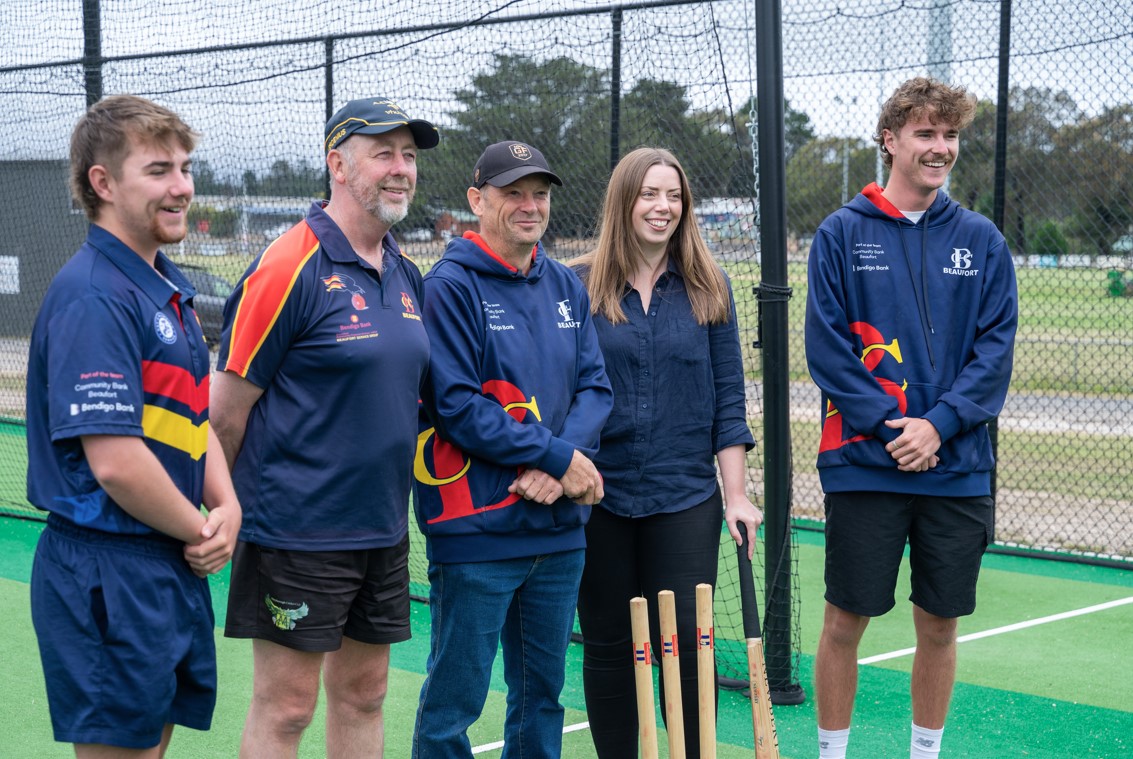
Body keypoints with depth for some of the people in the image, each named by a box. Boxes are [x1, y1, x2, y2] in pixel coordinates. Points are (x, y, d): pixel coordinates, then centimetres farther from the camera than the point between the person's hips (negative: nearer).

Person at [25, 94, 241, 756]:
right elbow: (115, 461, -25)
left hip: (174, 570, 9)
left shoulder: (170, 290, 13)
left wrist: (227, 509, 0)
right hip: (108, 572, -9)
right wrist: (200, 530, -10)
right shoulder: (94, 295, -18)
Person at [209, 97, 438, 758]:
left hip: (384, 528, 8)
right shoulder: (290, 268, -14)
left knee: (363, 693, 15)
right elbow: (228, 408, -11)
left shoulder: (407, 275, 10)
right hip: (298, 527, -7)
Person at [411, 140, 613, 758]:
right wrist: (560, 457, -15)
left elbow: (595, 387, 6)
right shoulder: (451, 285, -8)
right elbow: (457, 405, -16)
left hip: (560, 527, 6)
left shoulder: (566, 286, 11)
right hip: (476, 528, -6)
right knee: (455, 700, -1)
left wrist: (558, 464, -12)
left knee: (543, 691, 16)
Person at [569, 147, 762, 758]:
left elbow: (727, 395, 4)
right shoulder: (578, 287, 0)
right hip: (598, 496, 0)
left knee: (687, 640, -2)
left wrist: (736, 495, 0)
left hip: (685, 499, 0)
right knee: (608, 646, 9)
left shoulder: (708, 288, 4)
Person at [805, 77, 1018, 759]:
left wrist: (939, 424, -13)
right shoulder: (843, 234, 0)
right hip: (863, 465, -2)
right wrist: (890, 424, -13)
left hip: (957, 467, 2)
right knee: (846, 620, 3)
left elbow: (996, 349, 0)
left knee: (940, 625, 10)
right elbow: (825, 345, -6)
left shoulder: (982, 240, 6)